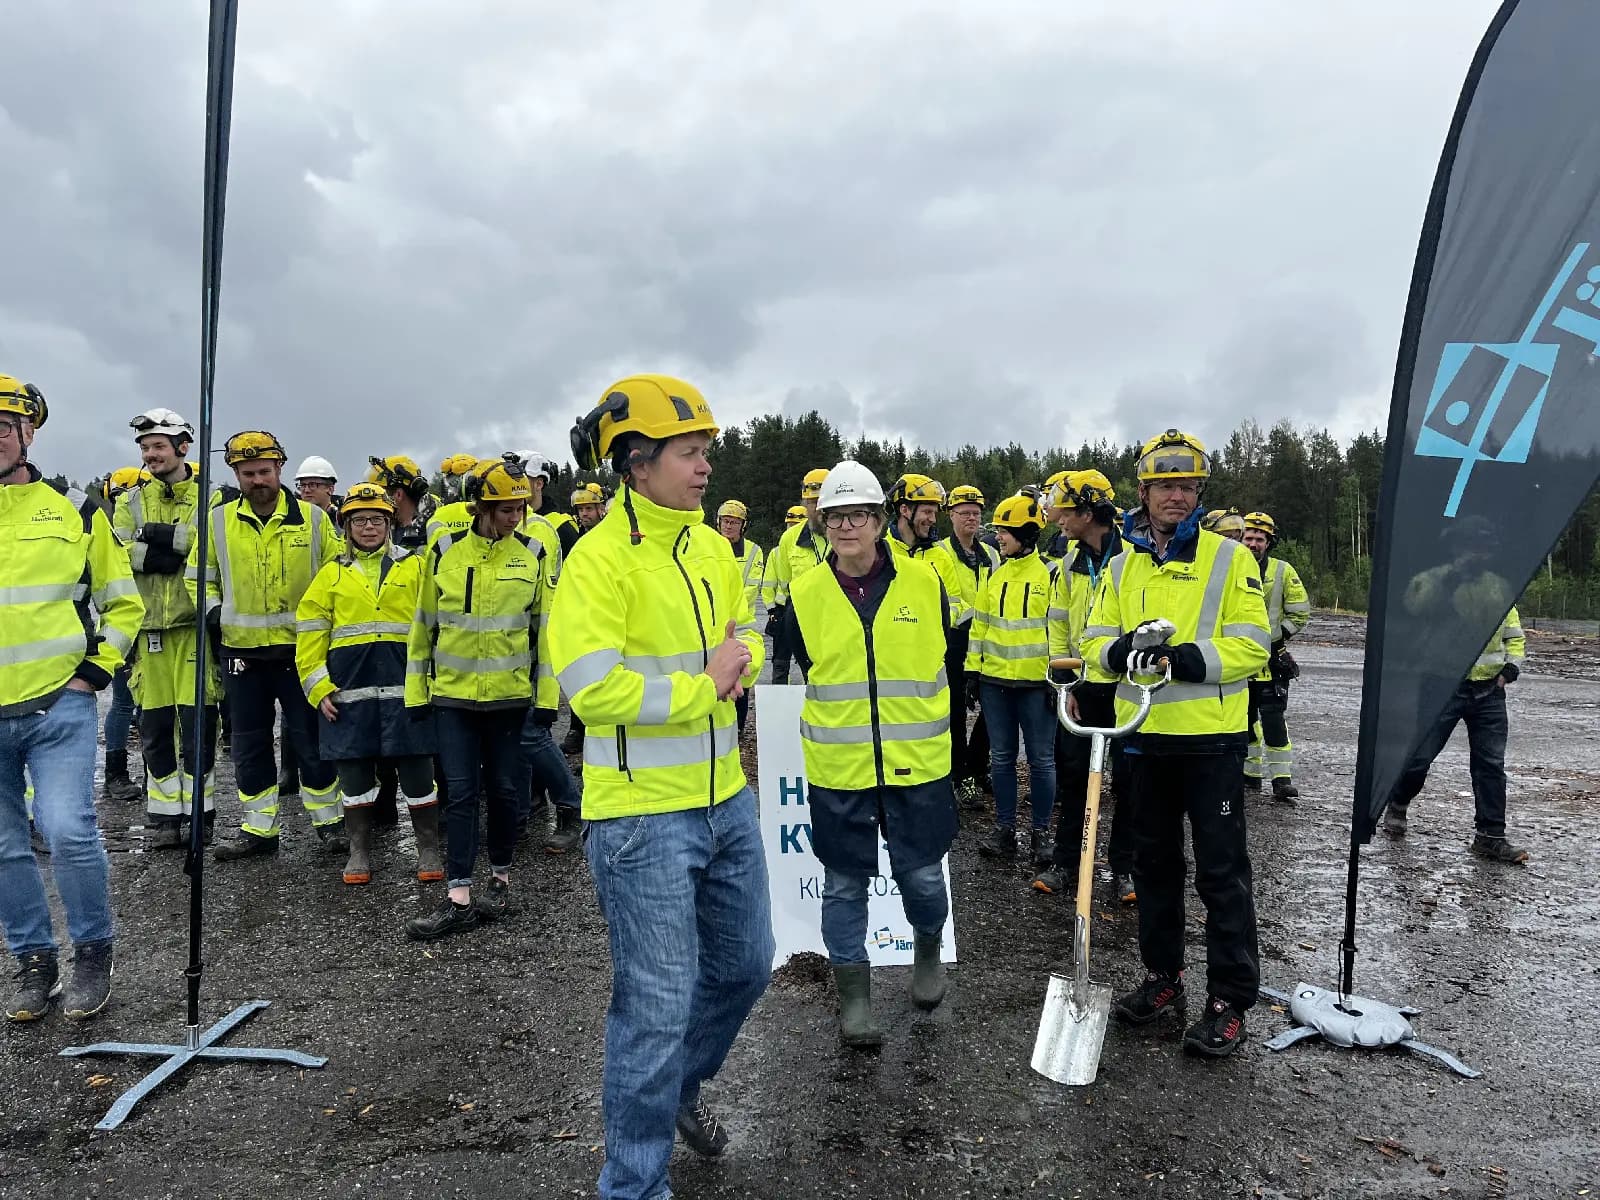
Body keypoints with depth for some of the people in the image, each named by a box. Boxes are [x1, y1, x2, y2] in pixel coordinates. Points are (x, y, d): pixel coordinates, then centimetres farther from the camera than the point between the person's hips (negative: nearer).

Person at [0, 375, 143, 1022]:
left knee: (68, 832, -11)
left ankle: (93, 952, 10)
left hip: (59, 707, -2)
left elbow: (123, 603, 8)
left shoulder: (74, 510, 3)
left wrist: (93, 672, -2)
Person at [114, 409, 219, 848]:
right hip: (148, 628, 3)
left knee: (197, 722, -3)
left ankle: (200, 811, 10)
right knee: (155, 725, 7)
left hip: (194, 626, -3)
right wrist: (155, 554, -12)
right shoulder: (131, 502, 13)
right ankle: (164, 815, 17)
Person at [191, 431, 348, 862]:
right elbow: (198, 573, 15)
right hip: (242, 648, 3)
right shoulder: (218, 520, 3)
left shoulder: (312, 518, -1)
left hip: (300, 647, -2)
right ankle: (259, 829, 21)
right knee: (250, 743, 10)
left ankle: (329, 821, 17)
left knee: (311, 740, 3)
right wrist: (211, 609, -1)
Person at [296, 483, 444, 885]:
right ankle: (359, 852, 21)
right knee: (354, 769, 7)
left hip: (404, 683, -1)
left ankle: (429, 850, 14)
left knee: (416, 768, 1)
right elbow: (310, 632, 9)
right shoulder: (332, 573, 11)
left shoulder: (413, 566, 7)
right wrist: (318, 688, 0)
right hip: (349, 685, 2)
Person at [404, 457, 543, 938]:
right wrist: (416, 691, 7)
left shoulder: (532, 554, -1)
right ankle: (458, 898, 7)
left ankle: (501, 879, 28)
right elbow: (423, 625, 7)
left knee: (503, 789, 10)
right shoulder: (444, 554, 0)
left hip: (509, 695, 0)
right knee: (460, 792, 1)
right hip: (453, 694, 1)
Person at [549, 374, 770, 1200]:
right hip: (643, 813, -8)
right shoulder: (600, 558, -17)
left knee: (744, 965, 22)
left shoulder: (711, 546, 7)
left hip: (724, 797, 8)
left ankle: (676, 1084, 49)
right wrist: (702, 689, -16)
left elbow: (745, 634, 18)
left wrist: (737, 666, -5)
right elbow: (592, 689, -25)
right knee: (658, 1005, 3)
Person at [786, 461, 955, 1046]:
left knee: (922, 875, 9)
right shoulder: (805, 593, -3)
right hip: (837, 771, 1)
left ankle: (928, 953, 40)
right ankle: (853, 995, 26)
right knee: (845, 885, 10)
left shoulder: (924, 581, -3)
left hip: (918, 765, 0)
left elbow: (948, 659, 10)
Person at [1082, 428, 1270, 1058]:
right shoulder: (1122, 565, 9)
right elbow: (1096, 640, 7)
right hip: (1144, 735, 5)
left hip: (1211, 736, -4)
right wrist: (1125, 650, -16)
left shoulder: (1230, 557, -4)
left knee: (1221, 870, 2)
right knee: (1154, 861, 15)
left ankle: (1229, 999, 14)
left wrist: (1184, 658, -23)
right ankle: (1162, 976, 31)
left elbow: (1251, 646, -10)